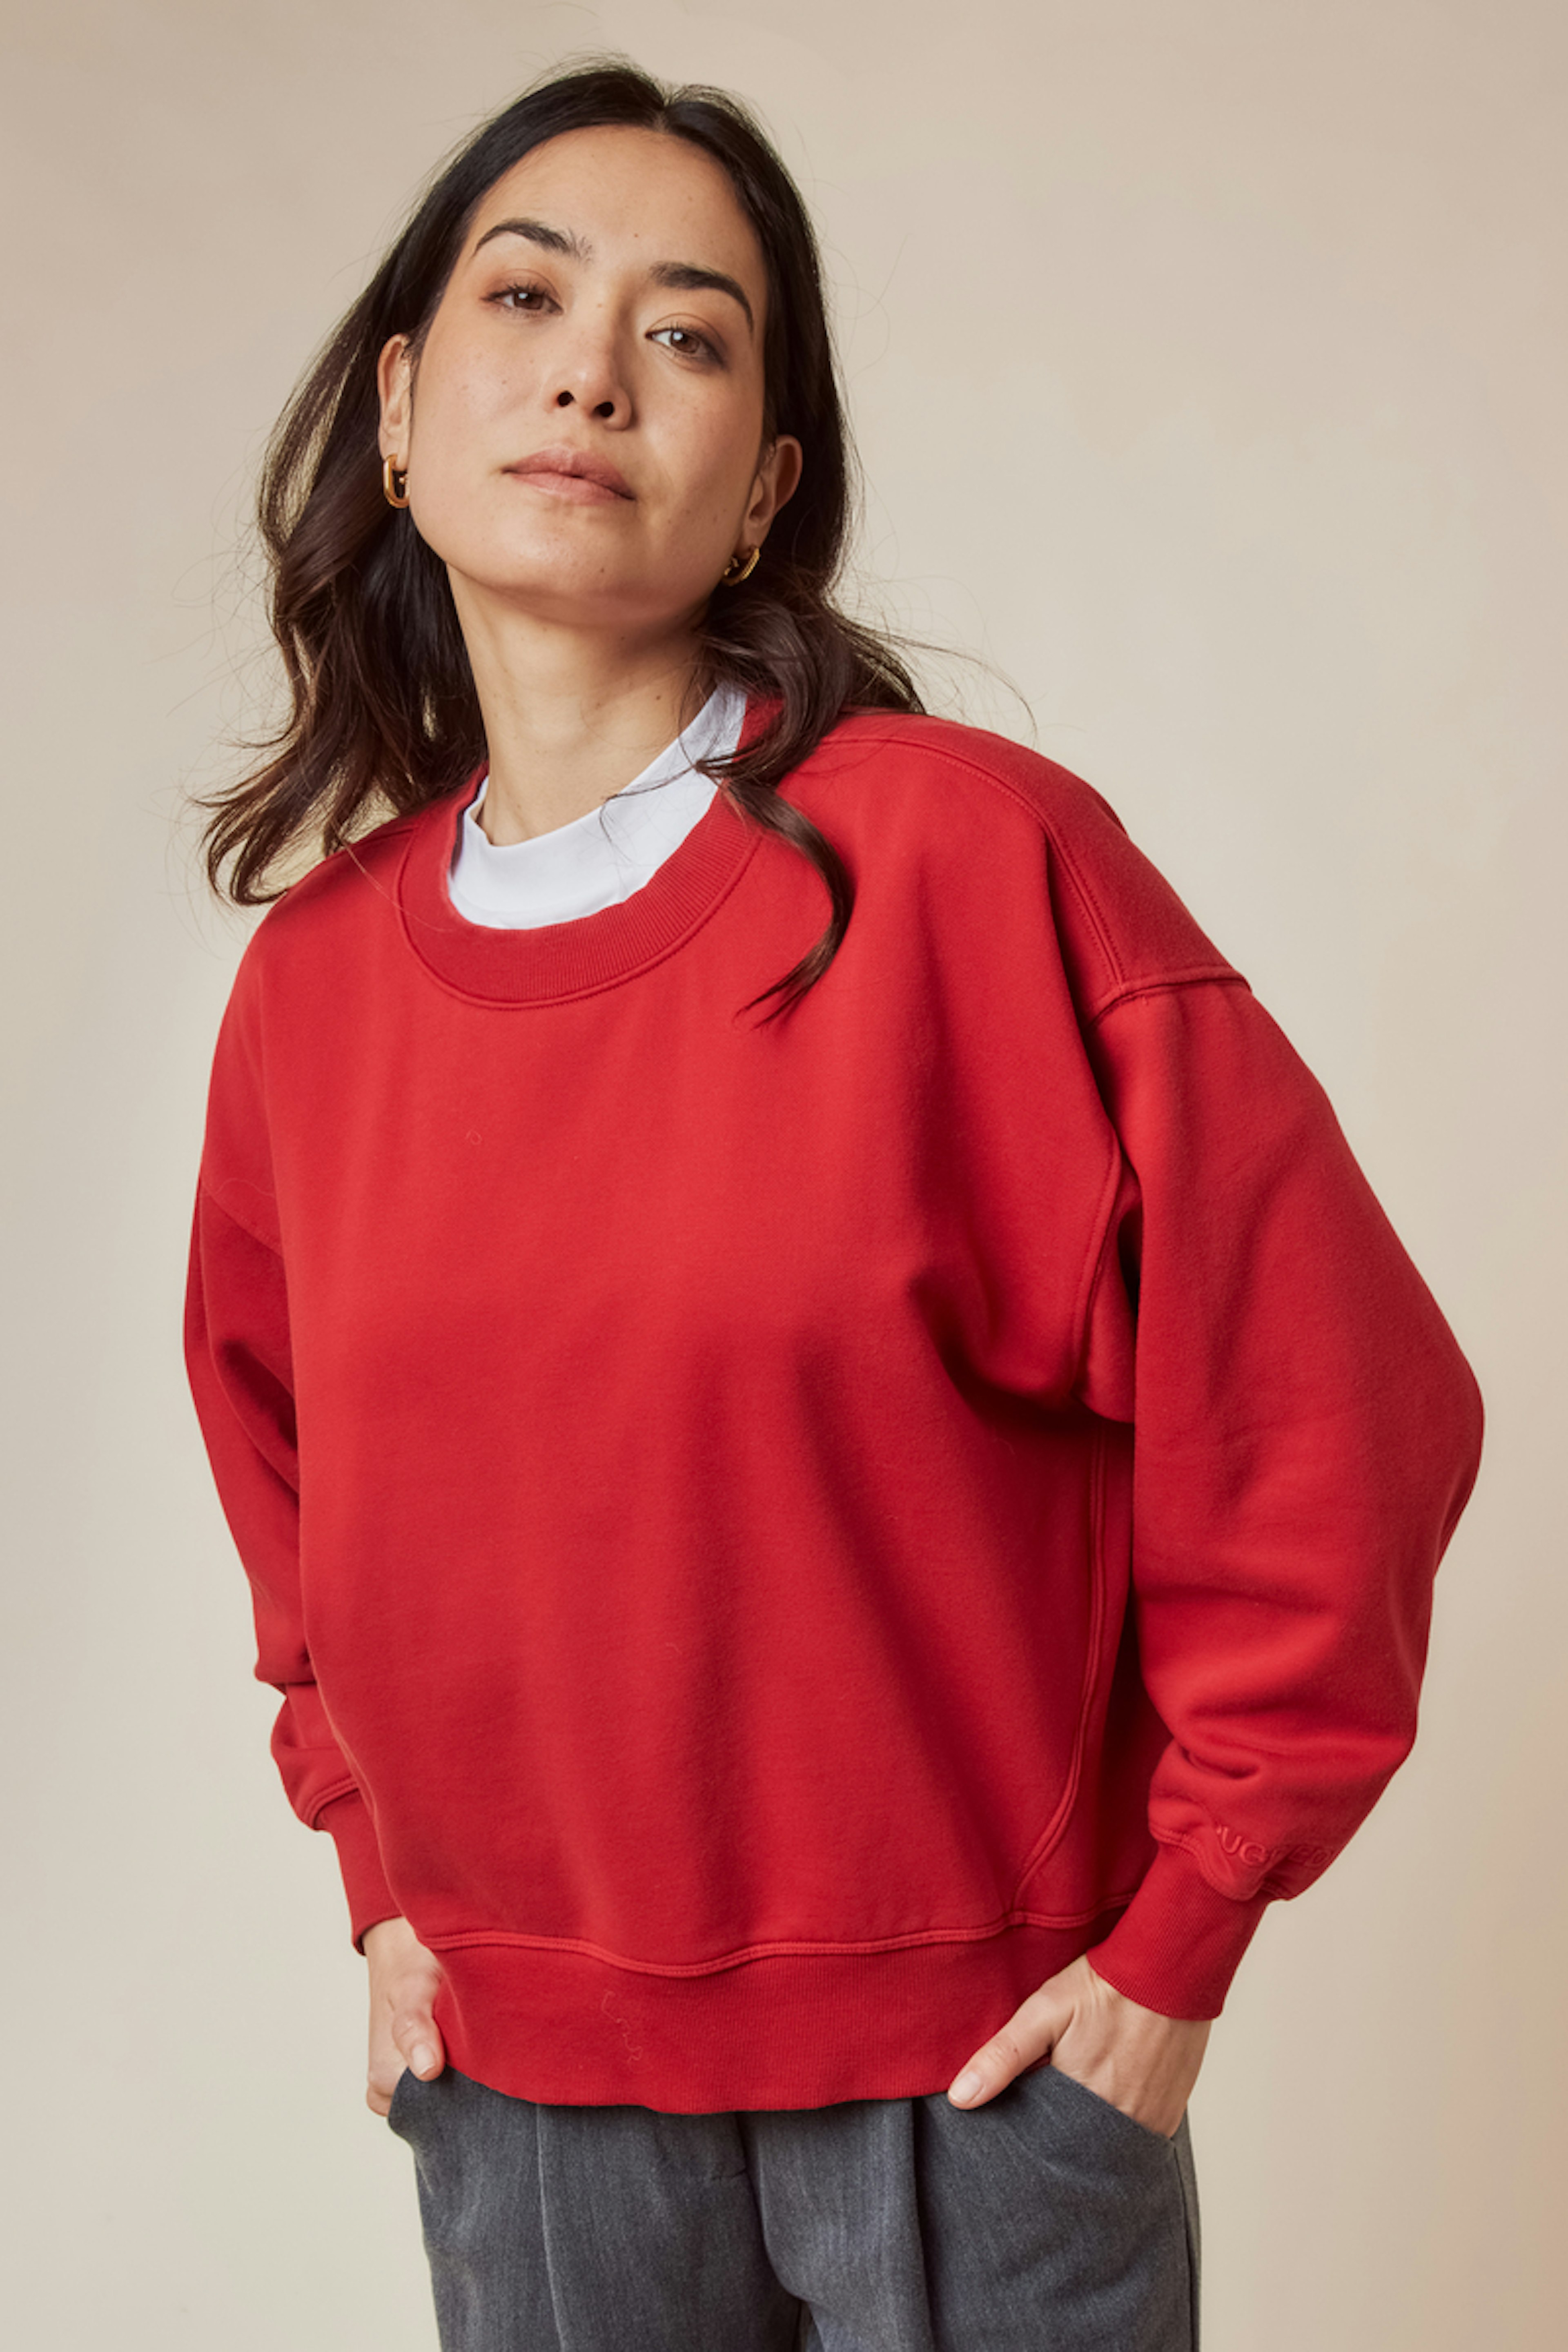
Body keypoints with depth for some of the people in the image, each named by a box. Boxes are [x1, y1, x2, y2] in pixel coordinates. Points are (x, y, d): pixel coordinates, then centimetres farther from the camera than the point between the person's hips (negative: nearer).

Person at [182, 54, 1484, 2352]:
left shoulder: (976, 862, -16)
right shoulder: (312, 976, -1)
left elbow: (1323, 1408, -12)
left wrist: (1182, 1933, -8)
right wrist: (380, 1878, 9)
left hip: (973, 2058, -3)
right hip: (512, 2076, 4)